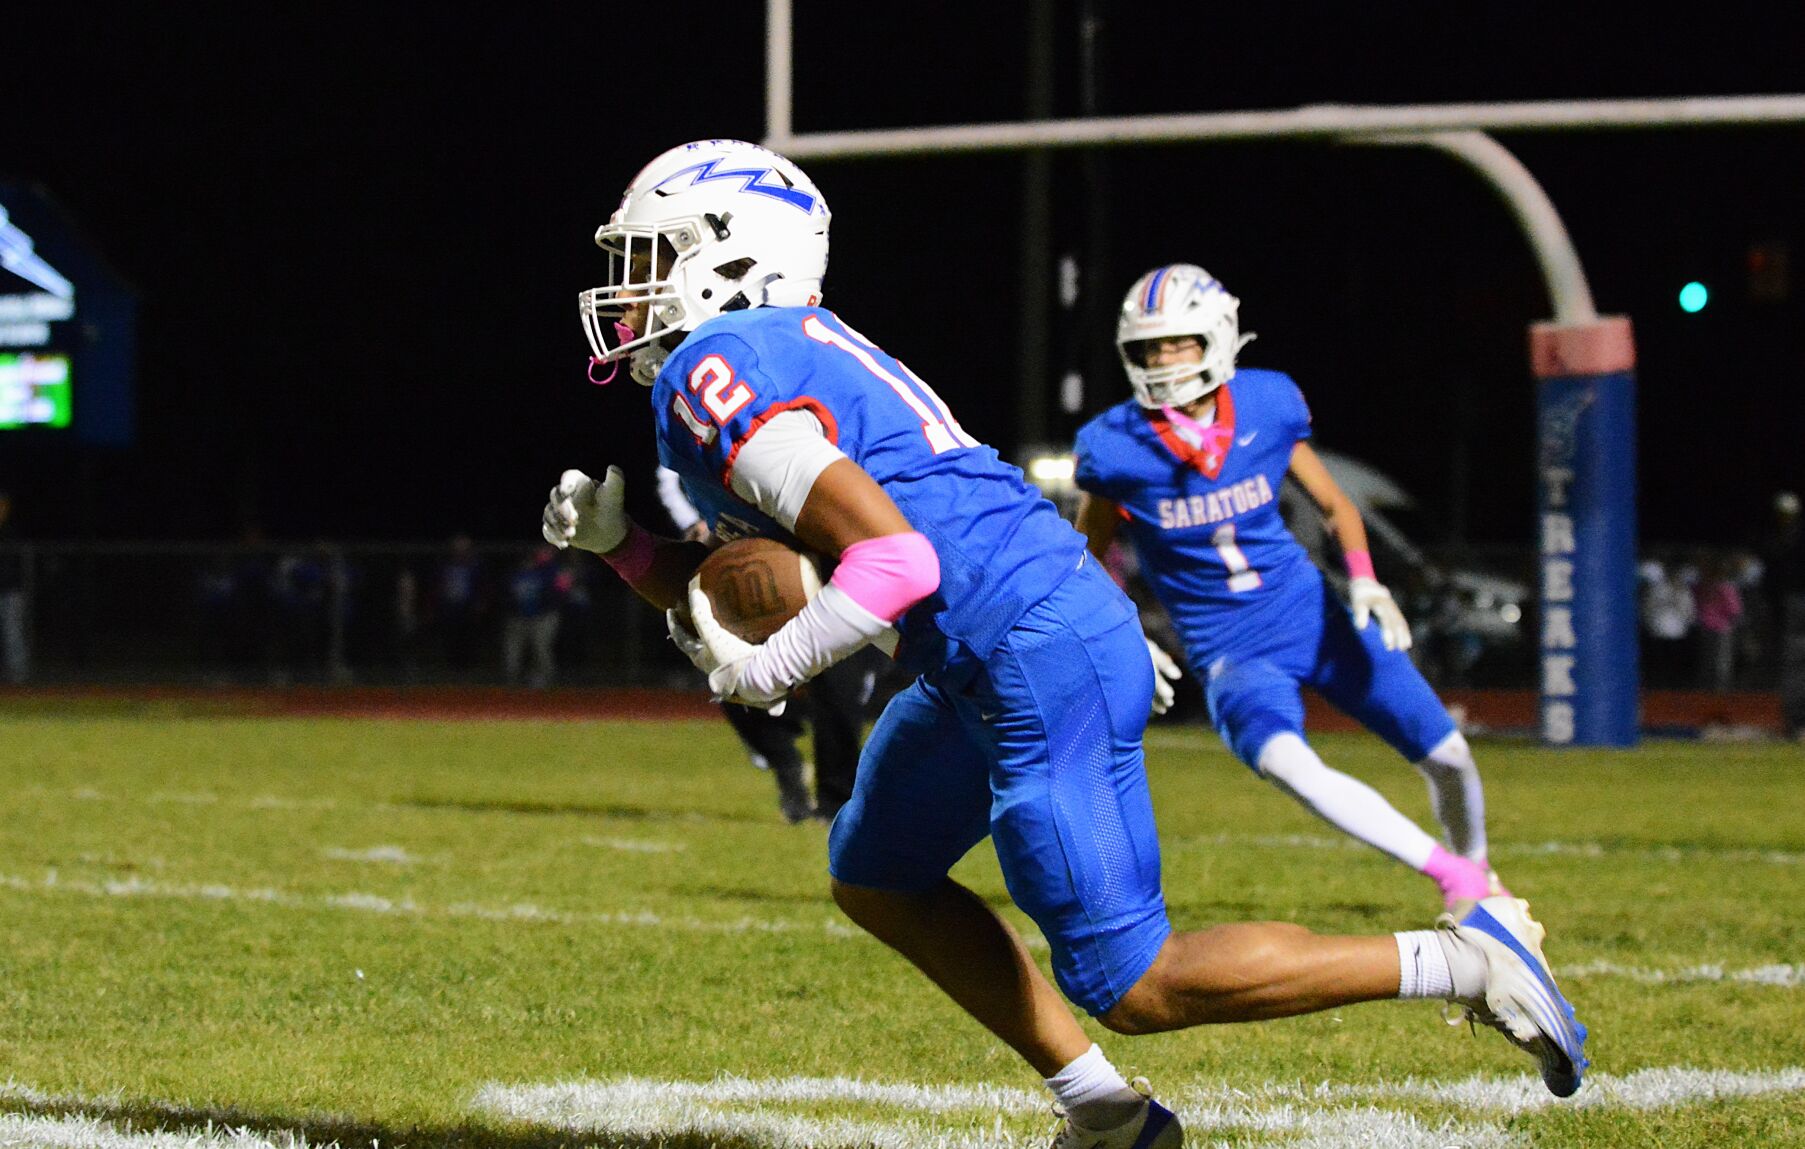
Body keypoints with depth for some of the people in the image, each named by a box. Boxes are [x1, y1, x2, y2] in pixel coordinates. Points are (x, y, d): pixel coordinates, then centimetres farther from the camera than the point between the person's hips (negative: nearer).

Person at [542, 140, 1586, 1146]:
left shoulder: (715, 372, -11)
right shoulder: (780, 351, 20)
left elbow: (895, 555, -24)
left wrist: (775, 666, -16)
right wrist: (618, 541, 11)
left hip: (1040, 665, -10)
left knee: (1135, 989, -5)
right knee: (876, 877, 22)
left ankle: (1465, 957, -1)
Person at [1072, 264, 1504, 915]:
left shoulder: (1267, 407, -7)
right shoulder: (1118, 448, -12)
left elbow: (1333, 504, 8)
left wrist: (1363, 580, -8)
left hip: (1312, 617, 3)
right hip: (1233, 656, -3)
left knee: (1446, 756, 2)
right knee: (1284, 763, -35)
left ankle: (1477, 876, 34)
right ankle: (1448, 871, -25)